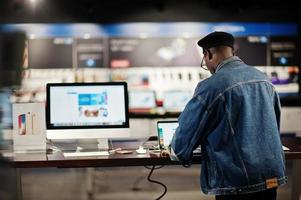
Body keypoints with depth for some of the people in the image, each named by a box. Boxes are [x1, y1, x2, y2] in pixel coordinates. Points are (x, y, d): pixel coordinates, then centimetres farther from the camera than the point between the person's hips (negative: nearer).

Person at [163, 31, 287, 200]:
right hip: (273, 177, 6)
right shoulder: (263, 78, 7)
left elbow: (188, 129, -5)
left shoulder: (211, 86, -13)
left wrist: (177, 152, 16)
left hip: (237, 183, -6)